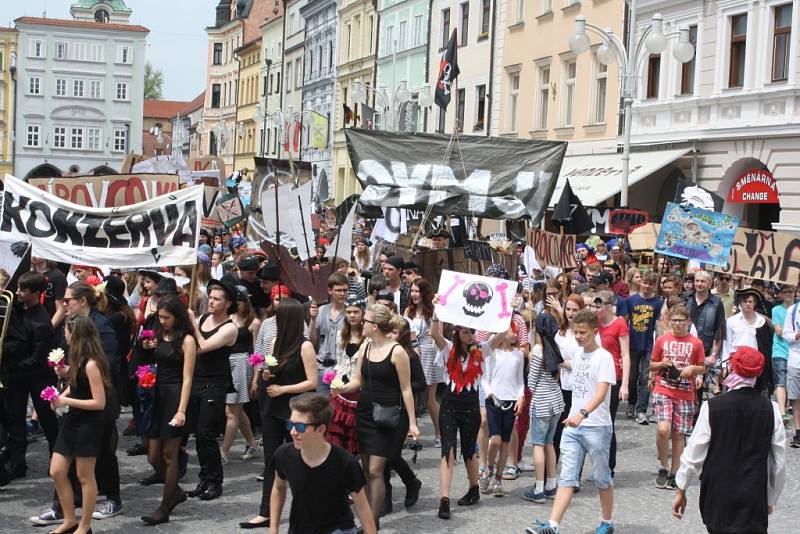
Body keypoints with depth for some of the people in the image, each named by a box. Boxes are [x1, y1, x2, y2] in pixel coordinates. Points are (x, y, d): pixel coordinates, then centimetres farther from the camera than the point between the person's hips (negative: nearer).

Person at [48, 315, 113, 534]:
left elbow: (99, 403, -21)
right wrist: (62, 395, 1)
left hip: (88, 425, -9)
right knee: (56, 472, 10)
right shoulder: (78, 359, 5)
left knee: (85, 477, 4)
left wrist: (66, 401, -19)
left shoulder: (91, 364, -21)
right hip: (71, 421, 9)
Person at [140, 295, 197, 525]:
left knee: (169, 455, 0)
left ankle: (165, 508, 10)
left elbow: (187, 378, -14)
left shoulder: (186, 340, -9)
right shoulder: (159, 336, 11)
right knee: (153, 456, 7)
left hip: (175, 396, -7)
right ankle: (175, 491, 30)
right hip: (157, 394, 7)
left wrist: (181, 410, -18)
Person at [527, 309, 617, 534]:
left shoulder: (604, 357, -12)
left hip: (597, 427, -6)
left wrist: (583, 413, -34)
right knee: (567, 477, -1)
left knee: (602, 478, 9)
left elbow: (601, 393, -23)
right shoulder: (577, 357, 11)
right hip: (573, 426, 6)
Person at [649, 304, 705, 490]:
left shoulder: (696, 343, 4)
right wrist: (662, 364, -8)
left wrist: (692, 368, -9)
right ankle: (663, 468, 1)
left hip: (685, 394, 1)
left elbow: (702, 368, 11)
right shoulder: (662, 340, 4)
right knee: (663, 429, -19)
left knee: (678, 434, 5)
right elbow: (652, 365, 12)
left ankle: (673, 474, 17)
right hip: (663, 391, -1)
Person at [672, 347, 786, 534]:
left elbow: (694, 454, -4)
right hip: (755, 499, 1)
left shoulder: (712, 407, -10)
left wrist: (681, 491, 9)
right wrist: (771, 500, 16)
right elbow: (779, 463, 3)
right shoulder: (770, 409, -4)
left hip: (718, 497, -1)